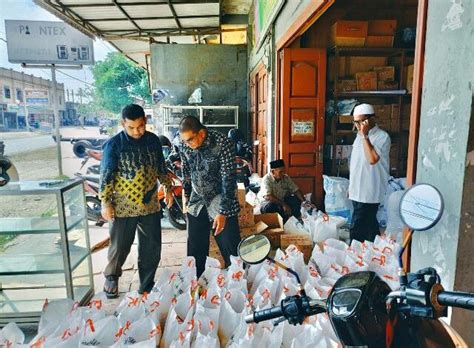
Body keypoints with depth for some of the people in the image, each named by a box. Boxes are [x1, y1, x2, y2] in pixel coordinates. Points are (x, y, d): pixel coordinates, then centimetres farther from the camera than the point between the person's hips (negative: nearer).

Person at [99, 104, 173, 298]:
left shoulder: (153, 140, 3)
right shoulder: (114, 144, -10)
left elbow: (161, 167, 13)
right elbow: (106, 176, -9)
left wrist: (168, 188, 14)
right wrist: (105, 203, -11)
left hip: (150, 205, 4)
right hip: (123, 207, -3)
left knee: (152, 248, 10)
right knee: (120, 246, 12)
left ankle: (147, 287, 29)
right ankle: (111, 277, 42)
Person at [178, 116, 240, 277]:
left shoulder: (223, 144, -22)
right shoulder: (184, 145, -6)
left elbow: (228, 179, -21)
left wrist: (223, 212, -21)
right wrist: (186, 195, 17)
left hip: (221, 202, -4)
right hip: (196, 203, 5)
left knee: (231, 250, 1)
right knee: (195, 251, 13)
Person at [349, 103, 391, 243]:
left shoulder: (382, 137, -13)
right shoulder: (360, 135, 12)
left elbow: (372, 159, -29)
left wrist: (365, 136, -22)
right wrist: (352, 186, 19)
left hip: (369, 193, -8)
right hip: (358, 191, 8)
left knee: (357, 231, -7)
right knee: (370, 226, 19)